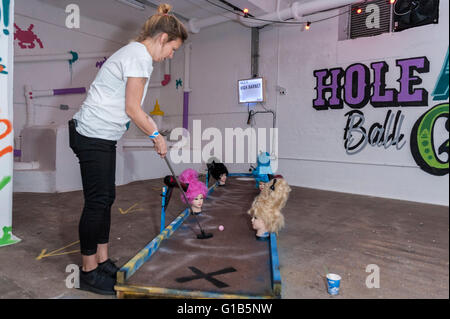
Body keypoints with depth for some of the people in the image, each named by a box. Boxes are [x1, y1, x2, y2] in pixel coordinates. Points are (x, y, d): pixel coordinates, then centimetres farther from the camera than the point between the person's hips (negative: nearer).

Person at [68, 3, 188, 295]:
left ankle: (103, 262, 25)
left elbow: (130, 106, 17)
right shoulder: (140, 56, -14)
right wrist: (156, 136, -4)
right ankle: (89, 272, 12)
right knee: (97, 202, -3)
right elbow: (132, 109, -16)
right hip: (94, 136, -10)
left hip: (101, 137, 10)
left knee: (106, 198, 12)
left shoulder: (134, 52, 18)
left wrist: (153, 131, 14)